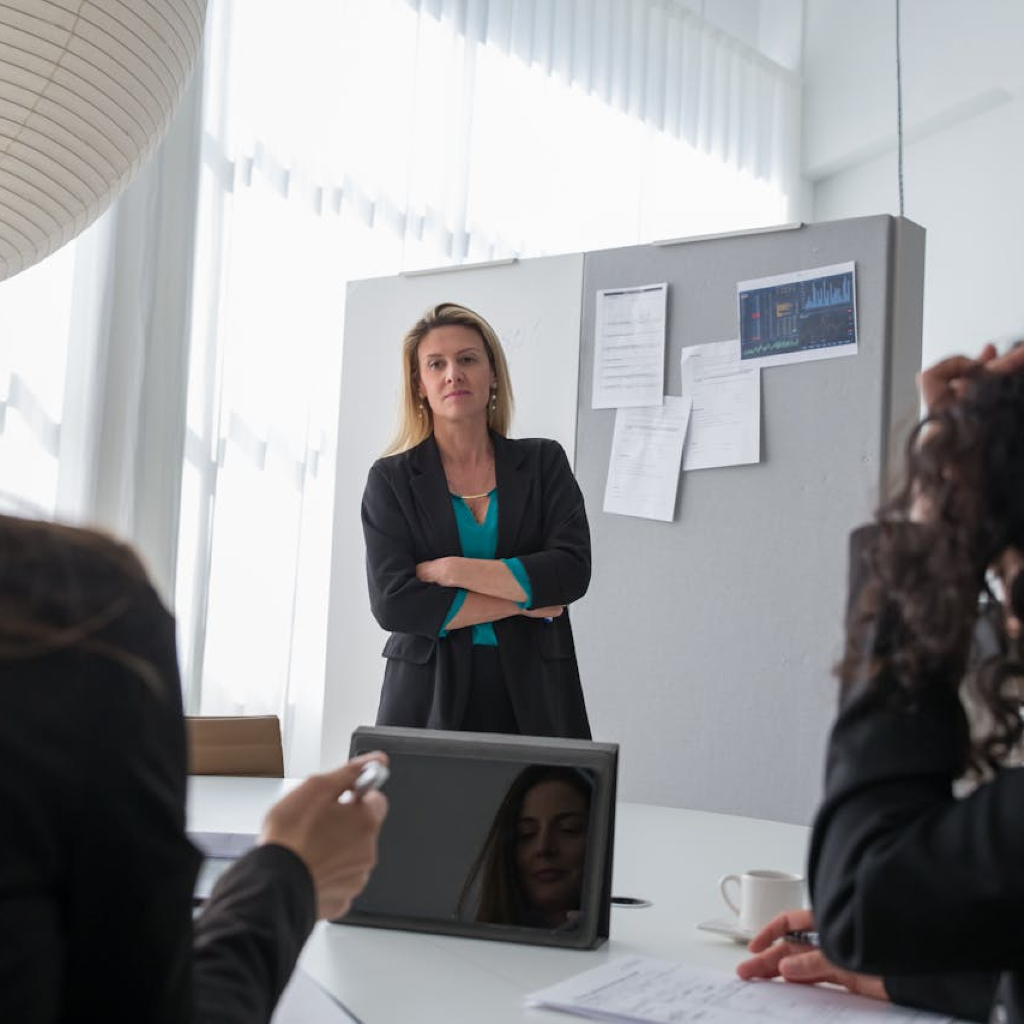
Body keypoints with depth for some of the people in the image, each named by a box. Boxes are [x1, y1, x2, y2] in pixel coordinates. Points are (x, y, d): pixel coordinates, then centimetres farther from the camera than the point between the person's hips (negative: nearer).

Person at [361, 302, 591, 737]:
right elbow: (392, 602, -8)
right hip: (429, 700, -1)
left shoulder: (543, 461, 8)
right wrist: (522, 600, -8)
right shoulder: (392, 478, 4)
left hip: (533, 698, 1)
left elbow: (572, 570, -5)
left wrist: (451, 570, -10)